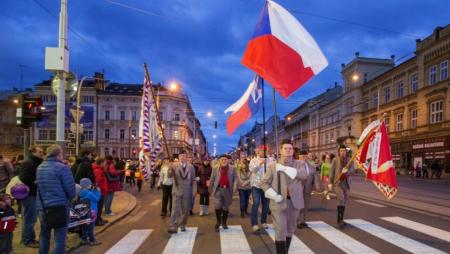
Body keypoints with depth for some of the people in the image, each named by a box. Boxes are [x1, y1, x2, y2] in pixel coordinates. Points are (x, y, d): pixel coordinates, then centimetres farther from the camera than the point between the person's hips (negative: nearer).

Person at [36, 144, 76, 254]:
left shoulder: (39, 168, 7)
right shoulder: (62, 168, -15)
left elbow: (38, 184, 15)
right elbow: (70, 188, -15)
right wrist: (71, 197, 3)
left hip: (42, 206, 7)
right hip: (59, 206, -7)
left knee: (44, 233, 21)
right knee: (59, 235, 1)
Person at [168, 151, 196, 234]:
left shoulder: (191, 167, 3)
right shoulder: (174, 166, -1)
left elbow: (193, 180, 9)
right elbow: (169, 175, -15)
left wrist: (193, 191, 5)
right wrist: (170, 169, -34)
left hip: (187, 192, 2)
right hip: (177, 191, -2)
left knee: (185, 210, 9)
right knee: (175, 209, -8)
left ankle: (182, 225, 24)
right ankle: (173, 227, -7)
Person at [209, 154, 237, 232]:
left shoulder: (232, 169, 3)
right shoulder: (215, 169, 3)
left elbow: (235, 179, 4)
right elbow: (212, 180, 7)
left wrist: (234, 188, -6)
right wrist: (211, 190, 6)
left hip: (227, 190, 1)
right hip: (218, 189, -1)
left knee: (226, 207, 10)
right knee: (218, 205, -14)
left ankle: (224, 223, 28)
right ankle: (218, 221, 8)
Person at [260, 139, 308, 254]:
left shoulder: (300, 164, 3)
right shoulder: (272, 166, 2)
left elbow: (304, 175, -18)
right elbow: (264, 182, 2)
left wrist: (284, 168, -21)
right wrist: (274, 195, -12)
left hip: (294, 202, 2)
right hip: (279, 202, -2)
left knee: (290, 230, 16)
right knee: (280, 231, -7)